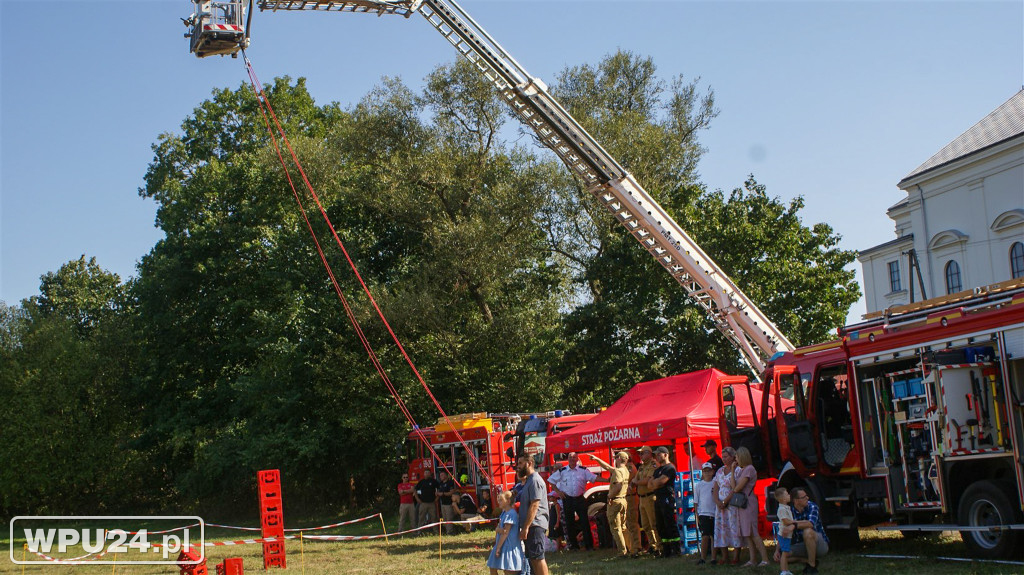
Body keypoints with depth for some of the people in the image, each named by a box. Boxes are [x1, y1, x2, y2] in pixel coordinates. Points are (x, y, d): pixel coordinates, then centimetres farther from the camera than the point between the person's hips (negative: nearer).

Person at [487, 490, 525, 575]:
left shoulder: (511, 514, -17)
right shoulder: (504, 512, 11)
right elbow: (497, 529, 13)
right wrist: (497, 530, -11)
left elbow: (505, 533, -19)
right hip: (501, 545, 10)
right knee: (493, 568, 13)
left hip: (509, 545, -10)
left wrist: (498, 547, -17)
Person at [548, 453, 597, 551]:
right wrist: (558, 491, 2)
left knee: (585, 521, -4)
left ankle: (589, 544, 0)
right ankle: (573, 545, 13)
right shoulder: (562, 471, 4)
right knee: (570, 523, 4)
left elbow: (594, 478, -4)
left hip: (580, 498, -1)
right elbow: (551, 481, 11)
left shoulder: (583, 470, 2)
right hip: (567, 499, 1)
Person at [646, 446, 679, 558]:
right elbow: (649, 484, 15)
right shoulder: (657, 470, 22)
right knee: (661, 526, 8)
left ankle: (675, 550, -8)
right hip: (658, 500, 9)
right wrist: (657, 484, -4)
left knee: (670, 525, -10)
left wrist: (654, 482, 4)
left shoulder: (670, 468, -7)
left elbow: (660, 481, -16)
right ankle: (666, 551, 12)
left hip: (667, 499, -9)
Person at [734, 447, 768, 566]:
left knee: (753, 533, -10)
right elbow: (735, 488, 8)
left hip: (748, 503, -9)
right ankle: (752, 560, 10)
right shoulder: (741, 470, 16)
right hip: (741, 504, 9)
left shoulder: (749, 469, -12)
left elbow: (737, 488, -16)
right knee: (746, 534, 8)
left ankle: (765, 559, -8)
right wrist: (733, 471, 7)